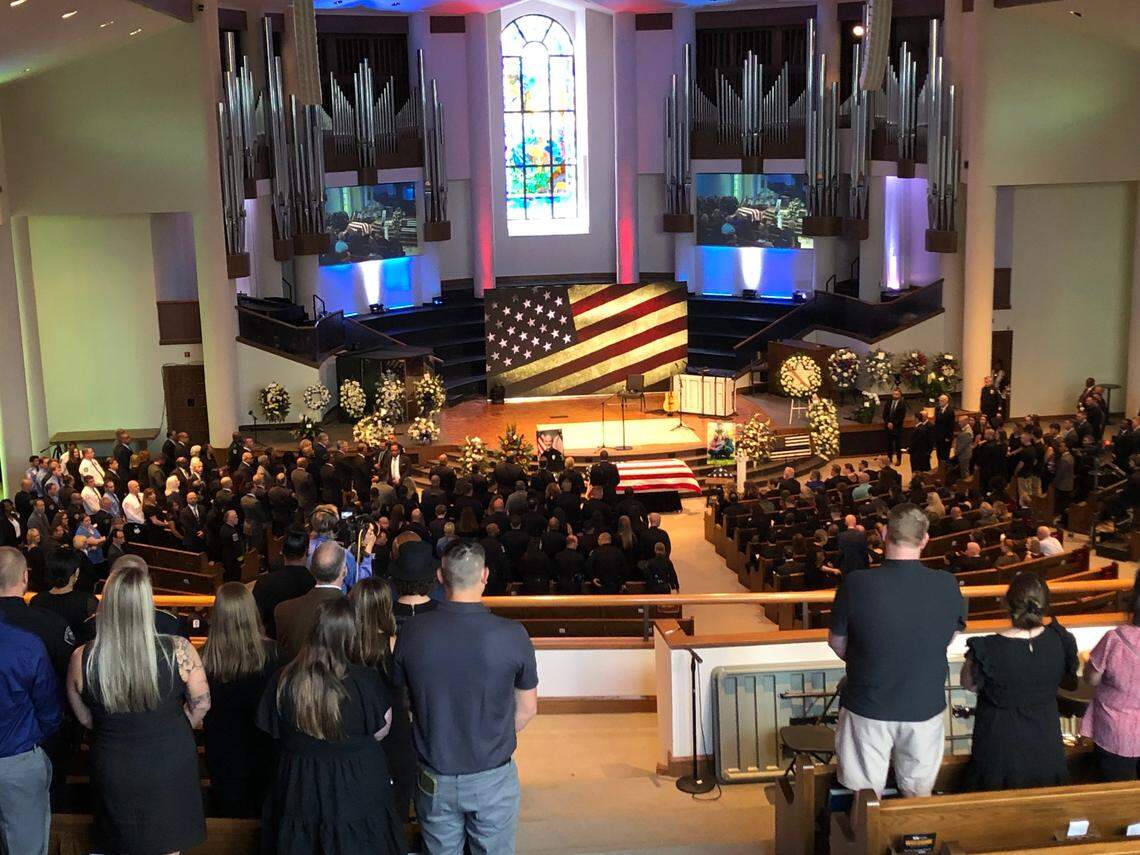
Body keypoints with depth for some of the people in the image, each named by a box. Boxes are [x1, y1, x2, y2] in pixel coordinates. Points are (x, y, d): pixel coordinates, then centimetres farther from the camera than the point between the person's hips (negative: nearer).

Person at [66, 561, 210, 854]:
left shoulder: (82, 659, -21)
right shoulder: (179, 651, -25)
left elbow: (85, 719, -4)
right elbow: (201, 704, -10)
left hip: (114, 772, 1)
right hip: (171, 764, -1)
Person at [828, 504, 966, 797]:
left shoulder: (856, 584, -19)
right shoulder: (947, 585, -13)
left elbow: (837, 644, -4)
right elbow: (948, 638, 6)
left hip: (867, 708, -2)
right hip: (925, 707, 2)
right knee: (918, 795, 21)